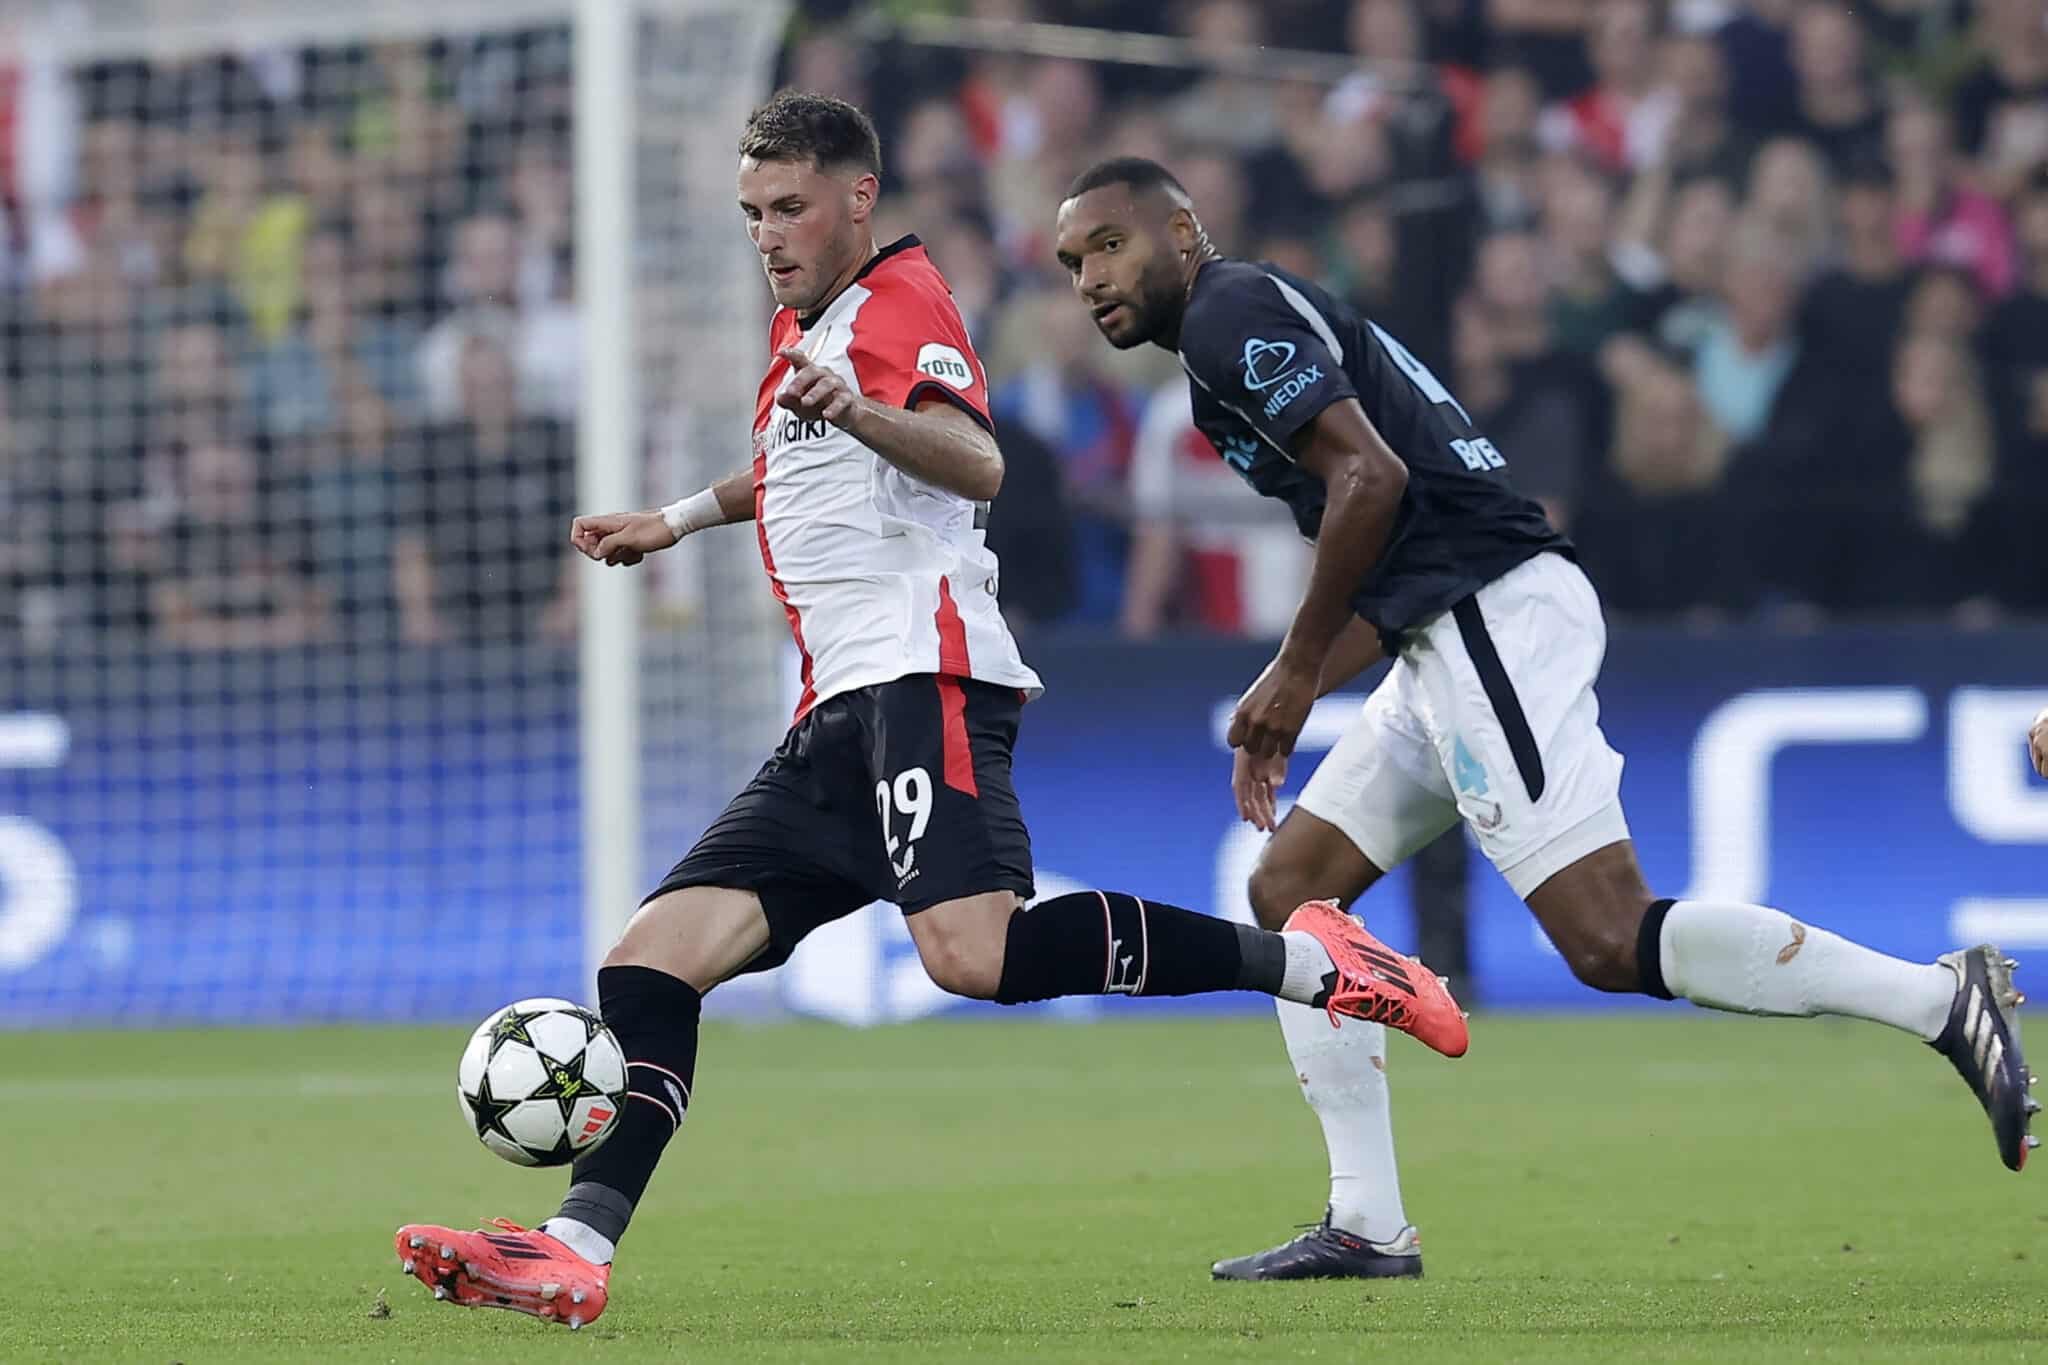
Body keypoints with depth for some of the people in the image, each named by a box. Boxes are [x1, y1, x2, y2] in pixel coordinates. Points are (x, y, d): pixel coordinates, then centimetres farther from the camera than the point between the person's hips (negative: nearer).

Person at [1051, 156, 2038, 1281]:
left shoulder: (1231, 313, -4)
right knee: (1289, 890, 13)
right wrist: (1290, 701, 20)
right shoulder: (1263, 321, 26)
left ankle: (1941, 1000, -16)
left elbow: (1370, 476, -16)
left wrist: (1294, 669, -9)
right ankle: (1366, 1228, 11)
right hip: (1456, 637, 11)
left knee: (1612, 944, -17)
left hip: (1494, 612, -11)